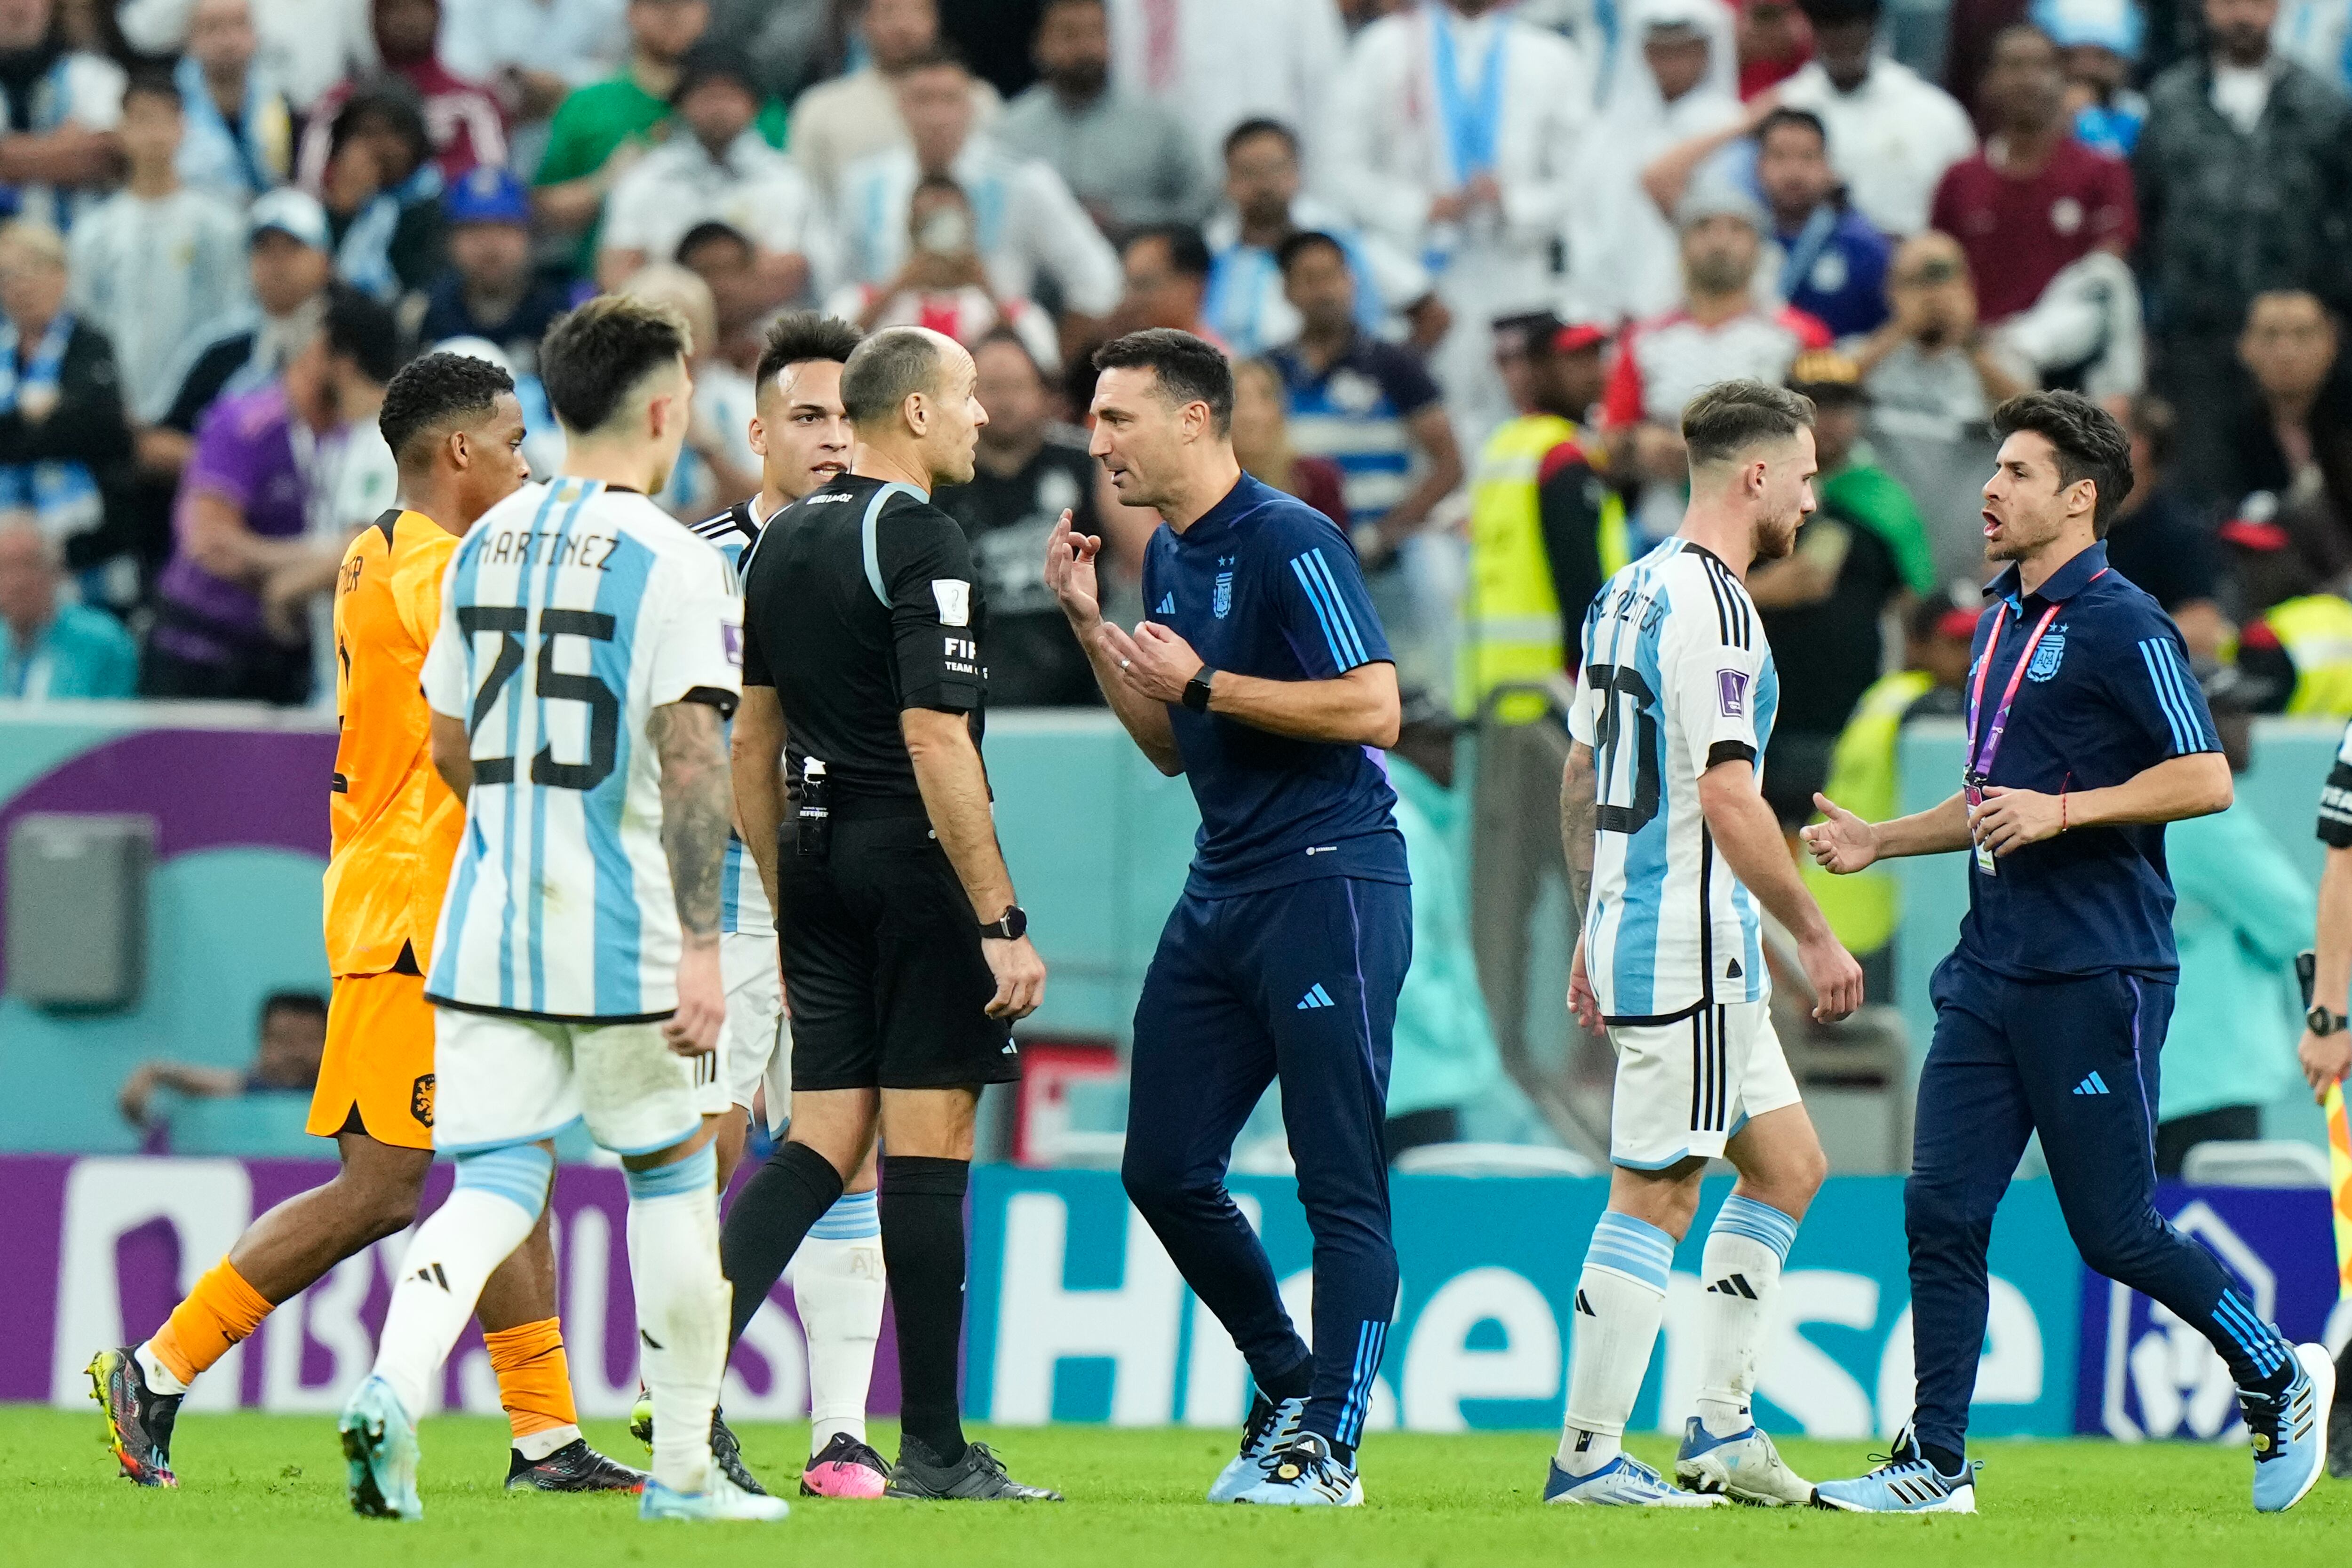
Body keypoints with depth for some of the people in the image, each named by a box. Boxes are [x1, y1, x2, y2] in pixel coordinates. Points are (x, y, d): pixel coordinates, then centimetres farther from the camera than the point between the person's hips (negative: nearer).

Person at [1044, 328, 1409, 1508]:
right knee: (1164, 1171, 7)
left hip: (1328, 883, -9)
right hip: (1222, 894, 9)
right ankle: (1289, 1392, 22)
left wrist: (1203, 683, -18)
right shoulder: (1167, 556, 15)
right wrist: (1090, 627, 10)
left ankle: (1326, 1450, -5)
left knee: (1340, 1185, -6)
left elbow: (1374, 707, -18)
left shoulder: (1288, 544, -12)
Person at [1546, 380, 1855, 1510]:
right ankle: (1587, 1459, -3)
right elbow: (1727, 798, -21)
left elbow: (1580, 776, 20)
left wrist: (1591, 931, 24)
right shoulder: (1711, 606, -16)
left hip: (1629, 927, 10)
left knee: (1788, 1164, 15)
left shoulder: (1631, 593, 14)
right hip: (1688, 948, -10)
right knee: (1655, 1197, -5)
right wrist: (1817, 938, -15)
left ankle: (1720, 1428, 15)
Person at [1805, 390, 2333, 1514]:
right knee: (1941, 1211, -1)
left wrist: (2061, 811, -20)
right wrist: (1878, 841, 18)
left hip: (2095, 977, -8)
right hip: (1991, 972, 8)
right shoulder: (2000, 623, 17)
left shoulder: (2122, 624, -10)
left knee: (2115, 1232, -2)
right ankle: (1935, 1467, 2)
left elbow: (2206, 780, -15)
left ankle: (2279, 1379, 19)